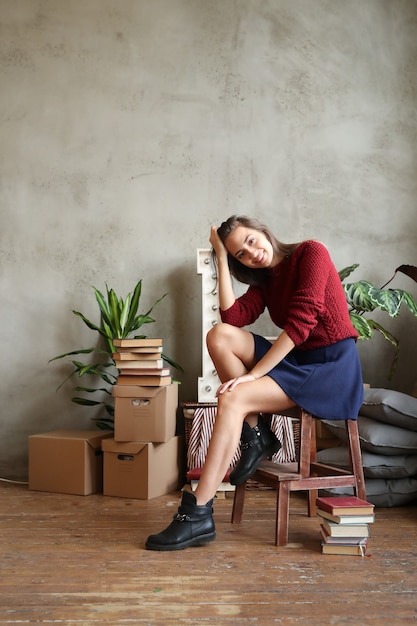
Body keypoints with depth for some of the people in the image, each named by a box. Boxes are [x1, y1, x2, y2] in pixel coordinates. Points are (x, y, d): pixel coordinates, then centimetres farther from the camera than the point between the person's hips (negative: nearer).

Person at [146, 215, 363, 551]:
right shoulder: (265, 280, 14)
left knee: (232, 400, -24)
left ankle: (199, 514, -23)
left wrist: (253, 373, -21)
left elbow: (302, 320, -18)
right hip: (295, 361, 7)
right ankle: (256, 435, -7)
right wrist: (222, 257, -2)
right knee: (220, 335, -13)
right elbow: (232, 317, -5)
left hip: (332, 368, -7)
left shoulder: (311, 252, -7)